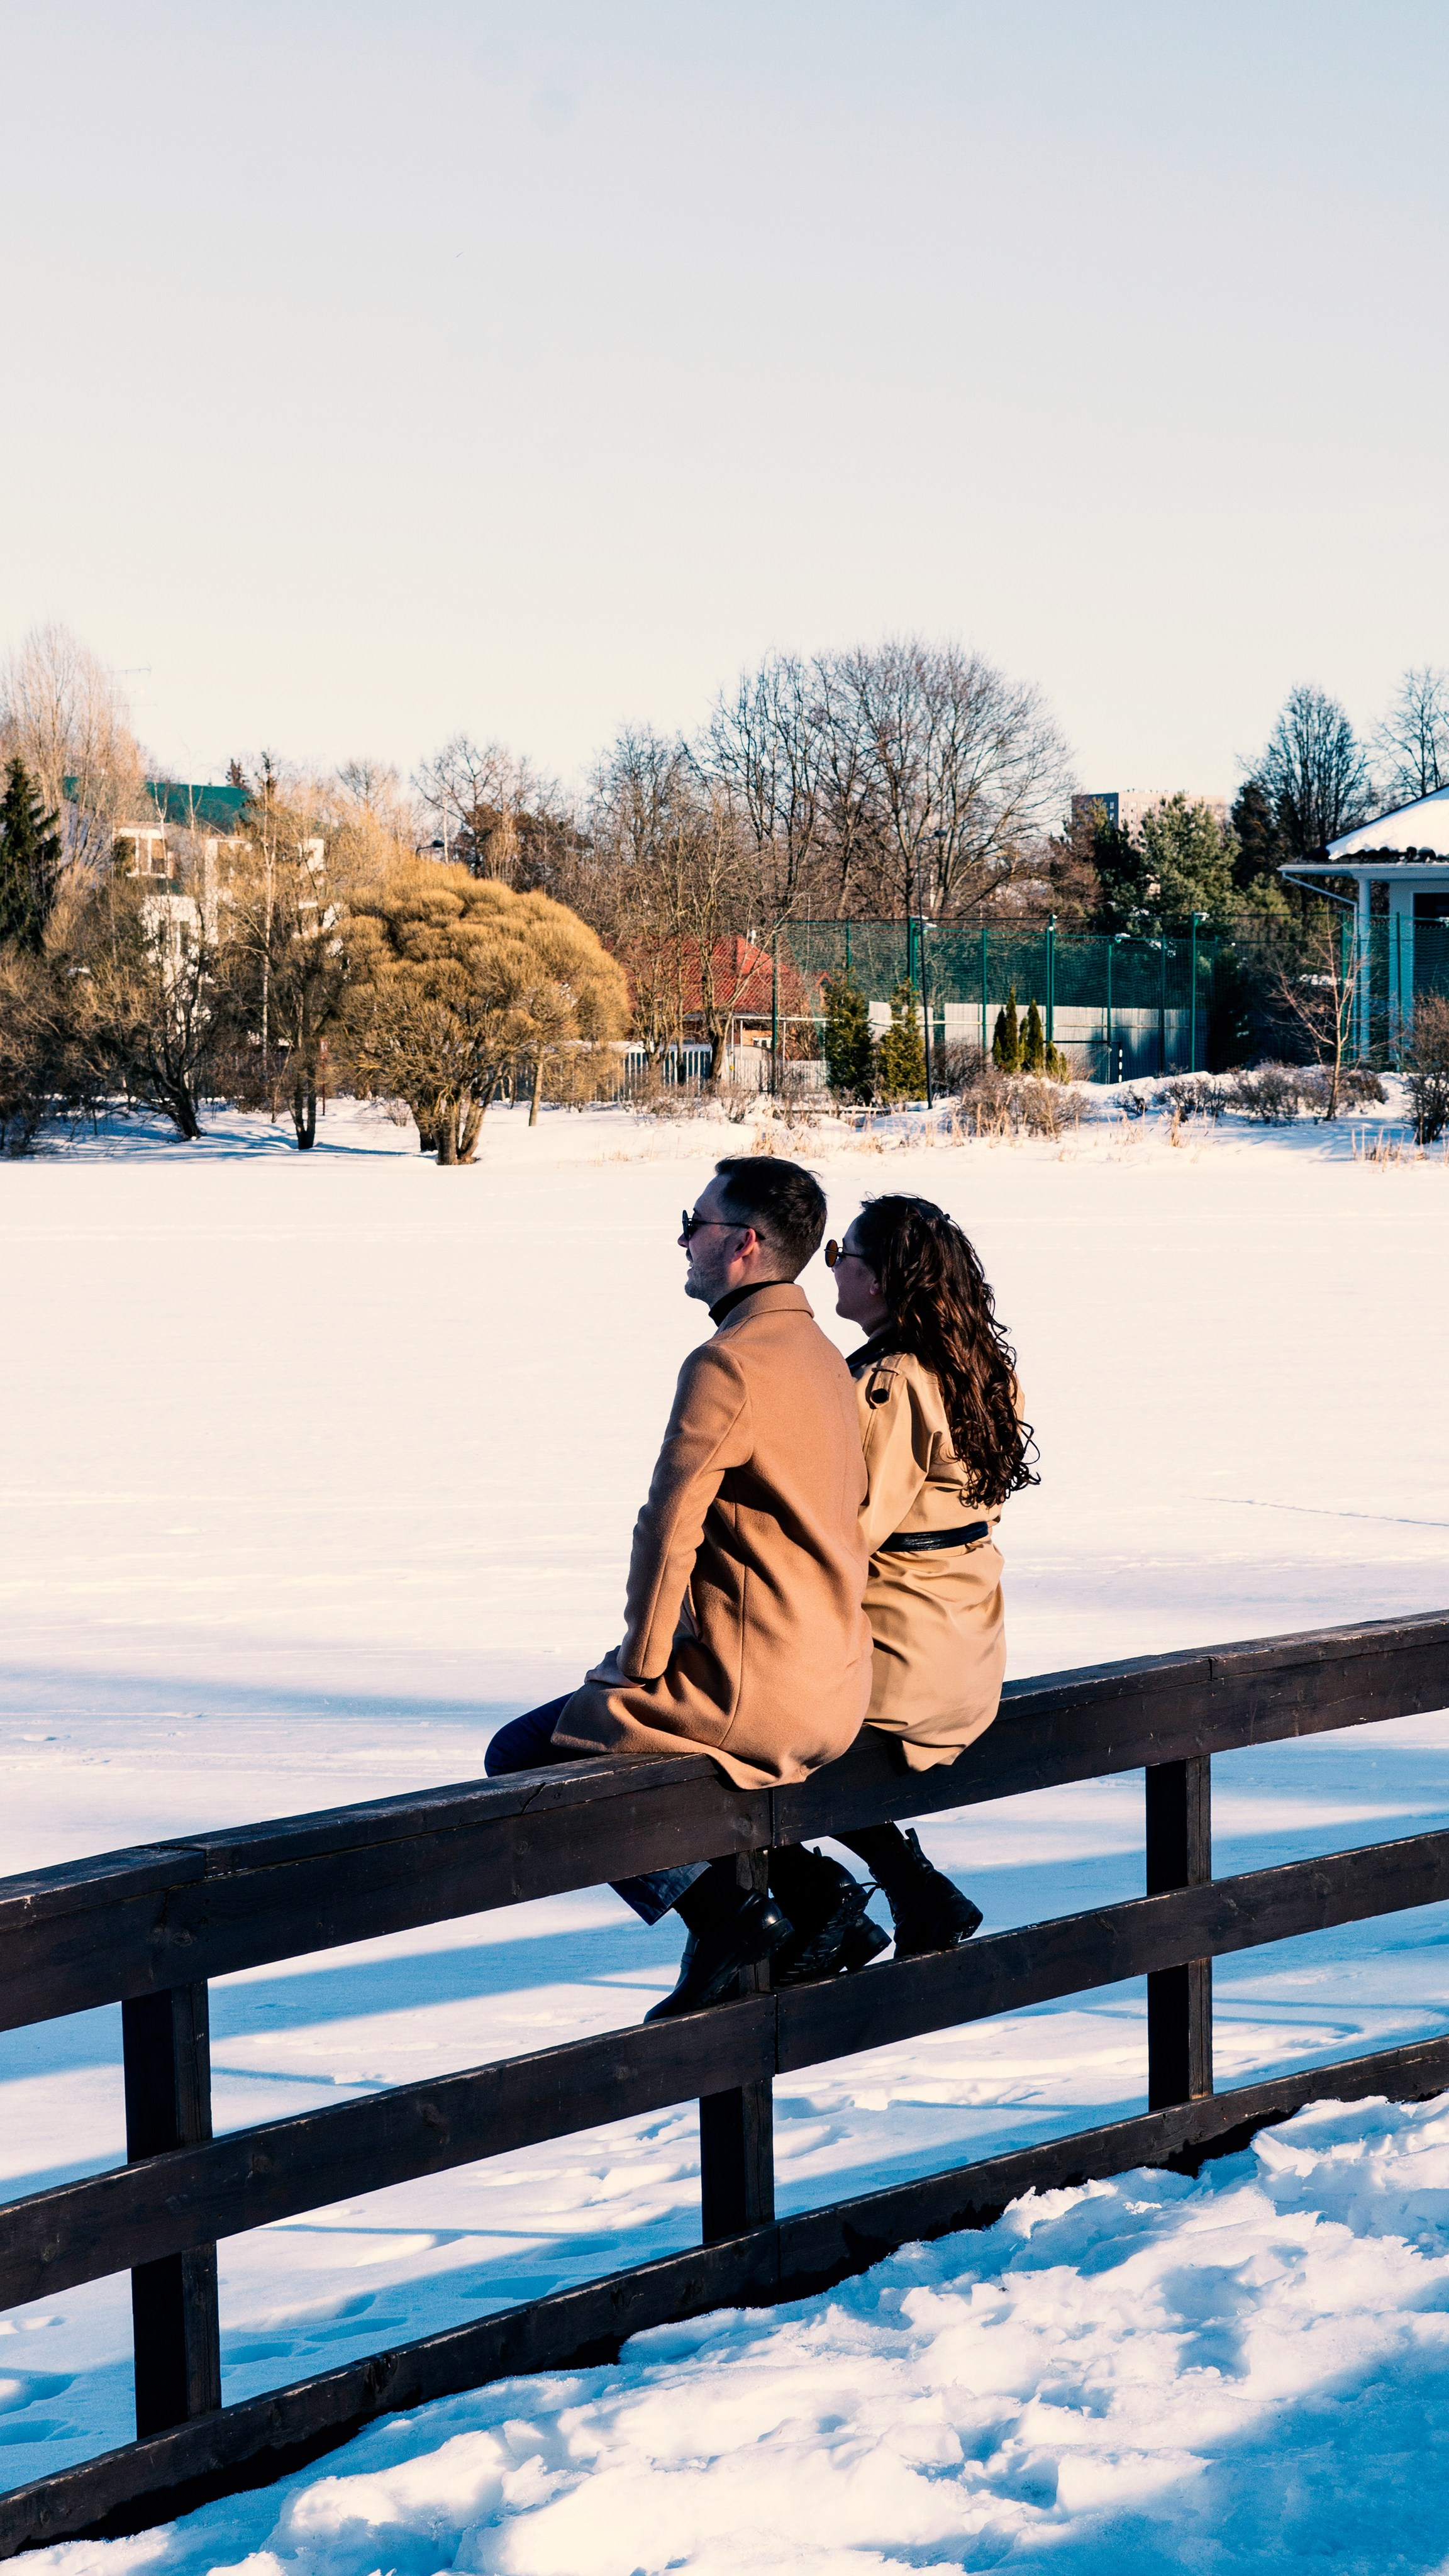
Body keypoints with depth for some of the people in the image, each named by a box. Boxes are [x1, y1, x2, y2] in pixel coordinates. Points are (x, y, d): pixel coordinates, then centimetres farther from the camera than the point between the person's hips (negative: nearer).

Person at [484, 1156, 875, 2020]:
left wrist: (639, 1669, -6)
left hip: (750, 1691, -9)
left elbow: (670, 1532, -19)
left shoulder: (727, 1365, -17)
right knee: (582, 1713, 28)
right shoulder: (819, 1353, 12)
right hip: (833, 1689, 9)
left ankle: (723, 1913, -1)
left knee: (521, 1758, 4)